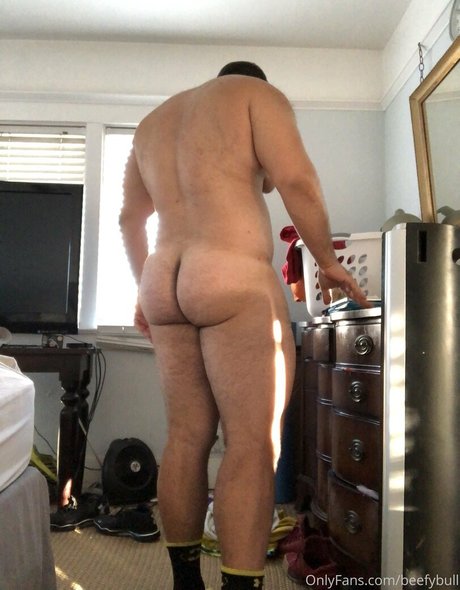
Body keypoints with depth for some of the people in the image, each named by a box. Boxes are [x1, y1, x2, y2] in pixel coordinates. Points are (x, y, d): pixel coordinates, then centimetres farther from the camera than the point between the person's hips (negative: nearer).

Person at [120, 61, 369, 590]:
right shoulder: (256, 92, 9)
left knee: (186, 437, 8)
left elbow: (129, 218, 26)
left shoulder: (154, 120, 26)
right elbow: (296, 179, -7)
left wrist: (145, 289, 33)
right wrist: (328, 261, 3)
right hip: (234, 280, -6)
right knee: (253, 443, -6)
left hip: (164, 282, 7)